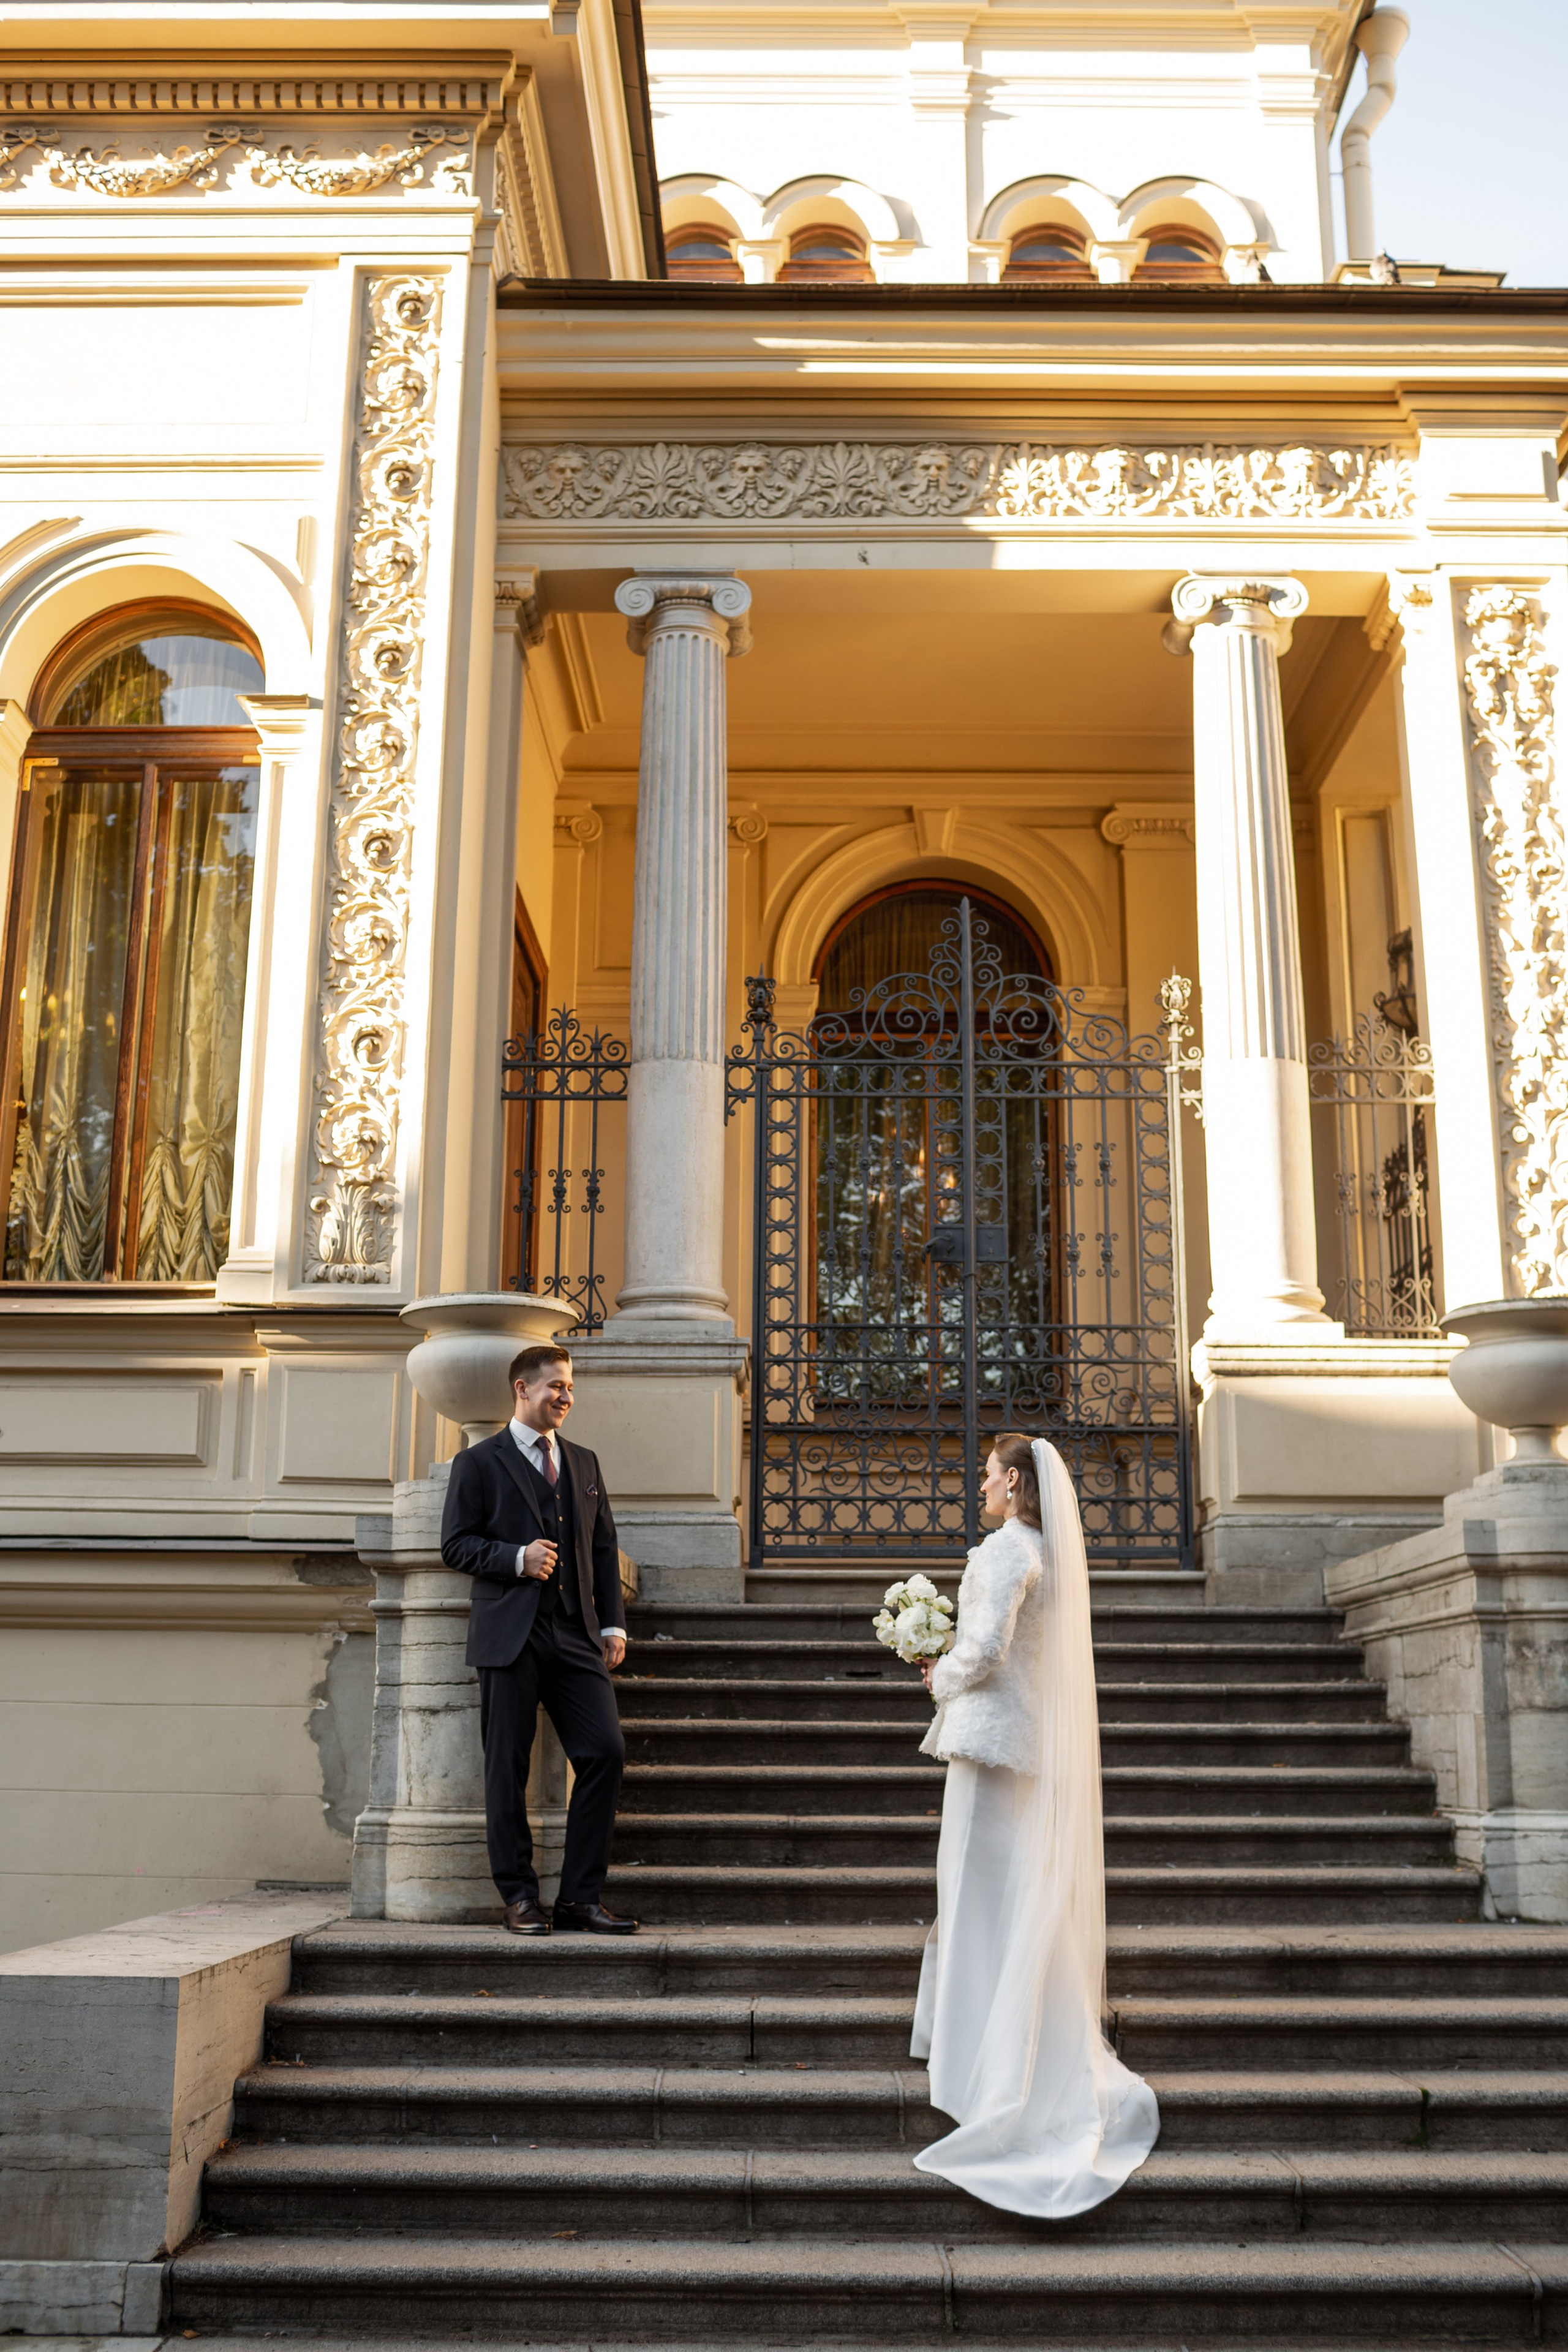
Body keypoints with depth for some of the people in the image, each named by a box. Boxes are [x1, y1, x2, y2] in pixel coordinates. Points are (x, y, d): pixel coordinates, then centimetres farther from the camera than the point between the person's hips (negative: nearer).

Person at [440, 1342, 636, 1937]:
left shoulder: (584, 1463, 18)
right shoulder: (479, 1462, 4)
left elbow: (605, 1548, 18)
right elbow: (456, 1543, -1)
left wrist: (612, 1624, 9)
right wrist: (517, 1559, -16)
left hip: (575, 1636, 4)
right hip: (510, 1636, -4)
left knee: (606, 1753, -6)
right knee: (508, 1769, 0)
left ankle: (580, 1898, 3)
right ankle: (520, 1898, 11)